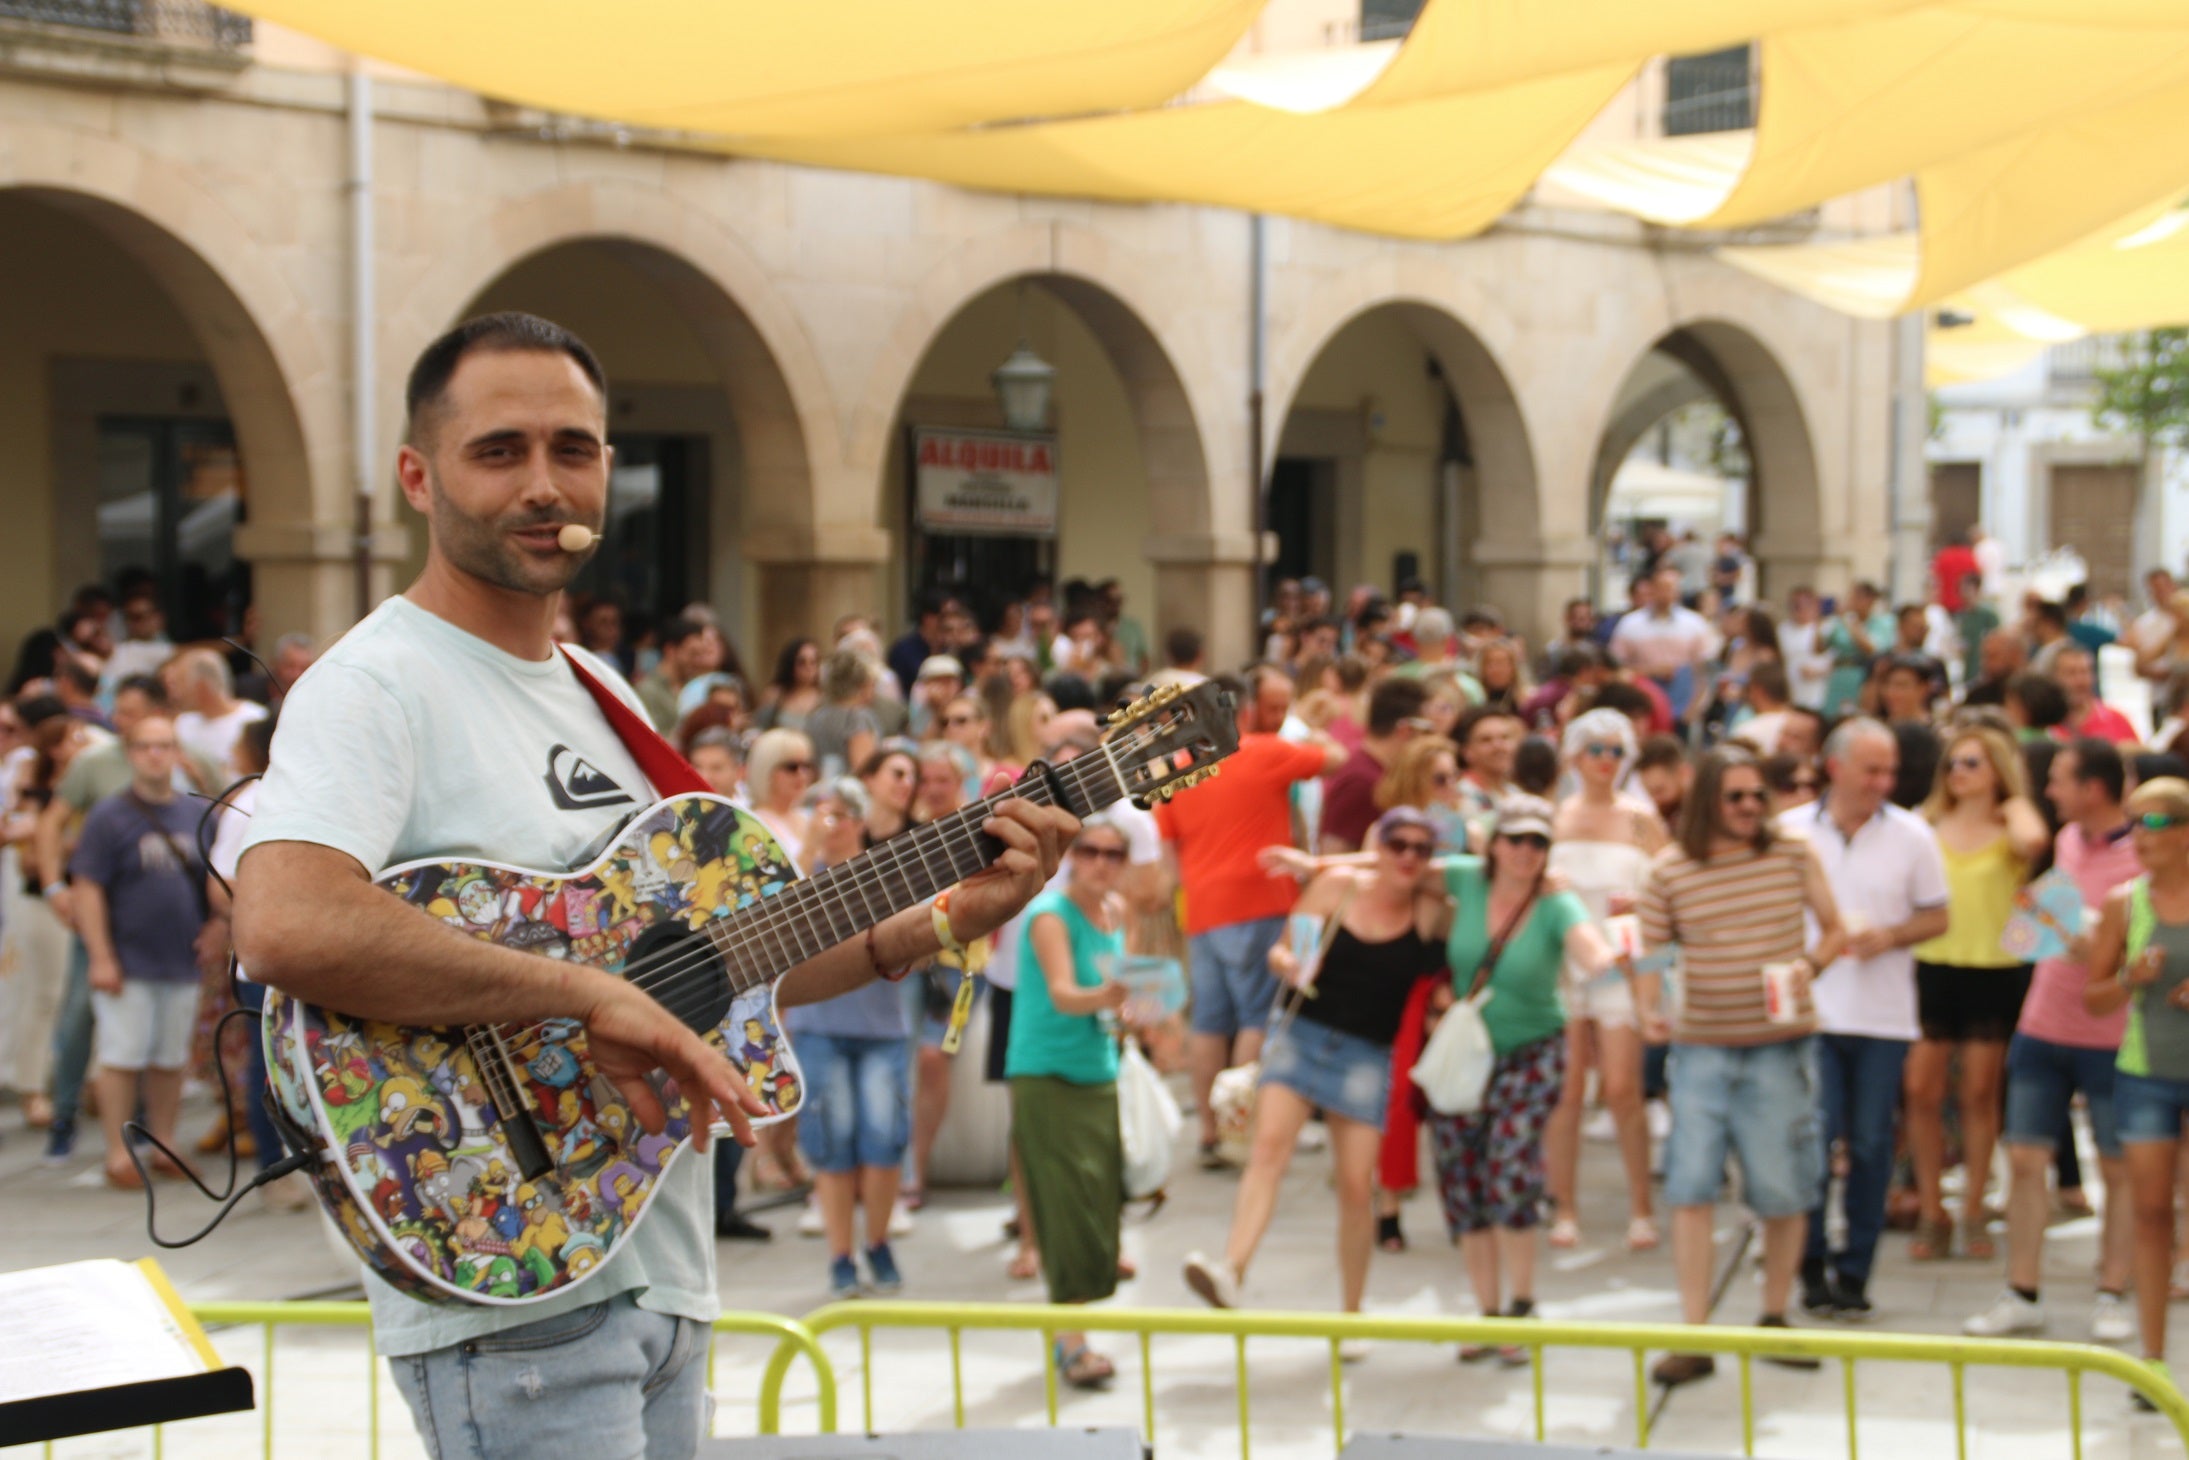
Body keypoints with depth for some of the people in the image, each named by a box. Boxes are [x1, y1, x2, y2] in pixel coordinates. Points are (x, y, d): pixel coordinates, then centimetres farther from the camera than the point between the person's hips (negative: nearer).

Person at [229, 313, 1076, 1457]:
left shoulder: (603, 696, 16)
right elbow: (283, 926, -31)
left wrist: (939, 923, 7)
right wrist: (591, 996, -27)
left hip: (657, 1273, 8)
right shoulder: (378, 687, -13)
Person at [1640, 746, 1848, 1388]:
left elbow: (1834, 930, 9)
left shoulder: (1793, 856, 0)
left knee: (1782, 1191, 4)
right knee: (1690, 1185, -7)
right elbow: (1651, 956, 6)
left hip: (1780, 1046, 0)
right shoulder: (1668, 872, -1)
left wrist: (1808, 963, -12)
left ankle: (1774, 1318, 25)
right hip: (1701, 1046, 0)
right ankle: (1694, 1337, -3)